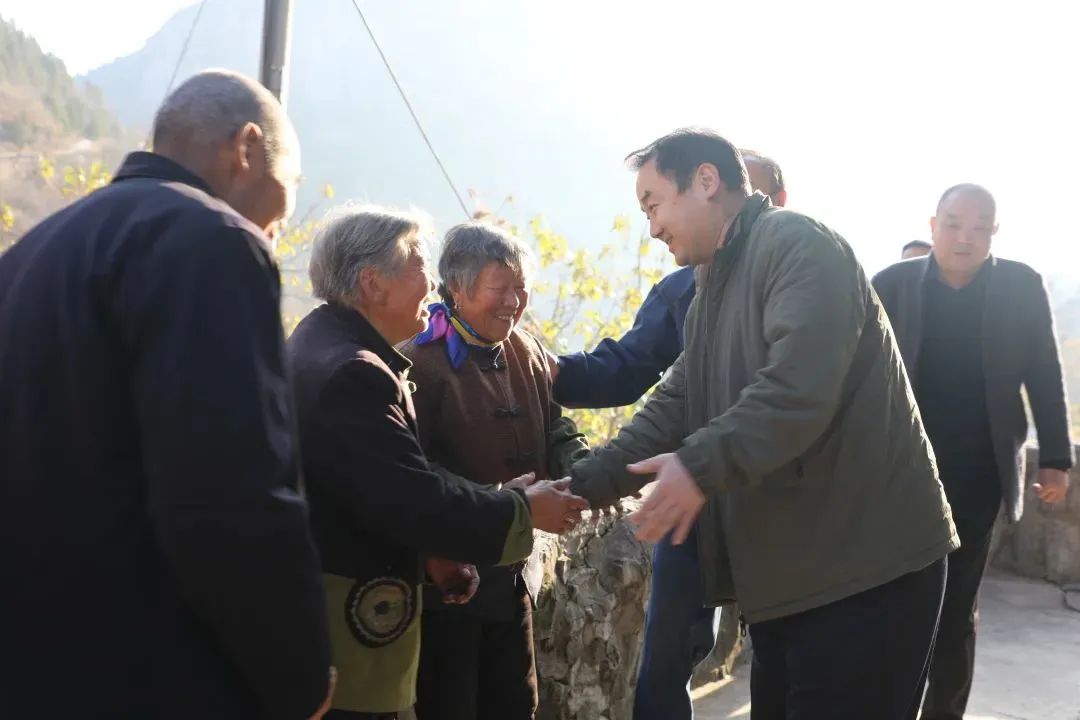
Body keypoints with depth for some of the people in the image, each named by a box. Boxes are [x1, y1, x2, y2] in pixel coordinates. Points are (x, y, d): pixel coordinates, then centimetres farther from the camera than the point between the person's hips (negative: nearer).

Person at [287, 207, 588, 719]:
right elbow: (414, 500, -26)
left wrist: (429, 552, 8)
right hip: (345, 629, -10)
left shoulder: (327, 346, 10)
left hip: (343, 614, 10)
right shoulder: (349, 373, -24)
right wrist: (524, 510, -13)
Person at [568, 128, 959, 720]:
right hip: (784, 570, 9)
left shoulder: (797, 245, -13)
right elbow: (674, 405, 12)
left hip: (866, 567, -9)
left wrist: (701, 465, -30)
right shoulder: (711, 294, 18)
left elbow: (798, 387, -27)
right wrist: (585, 483, 3)